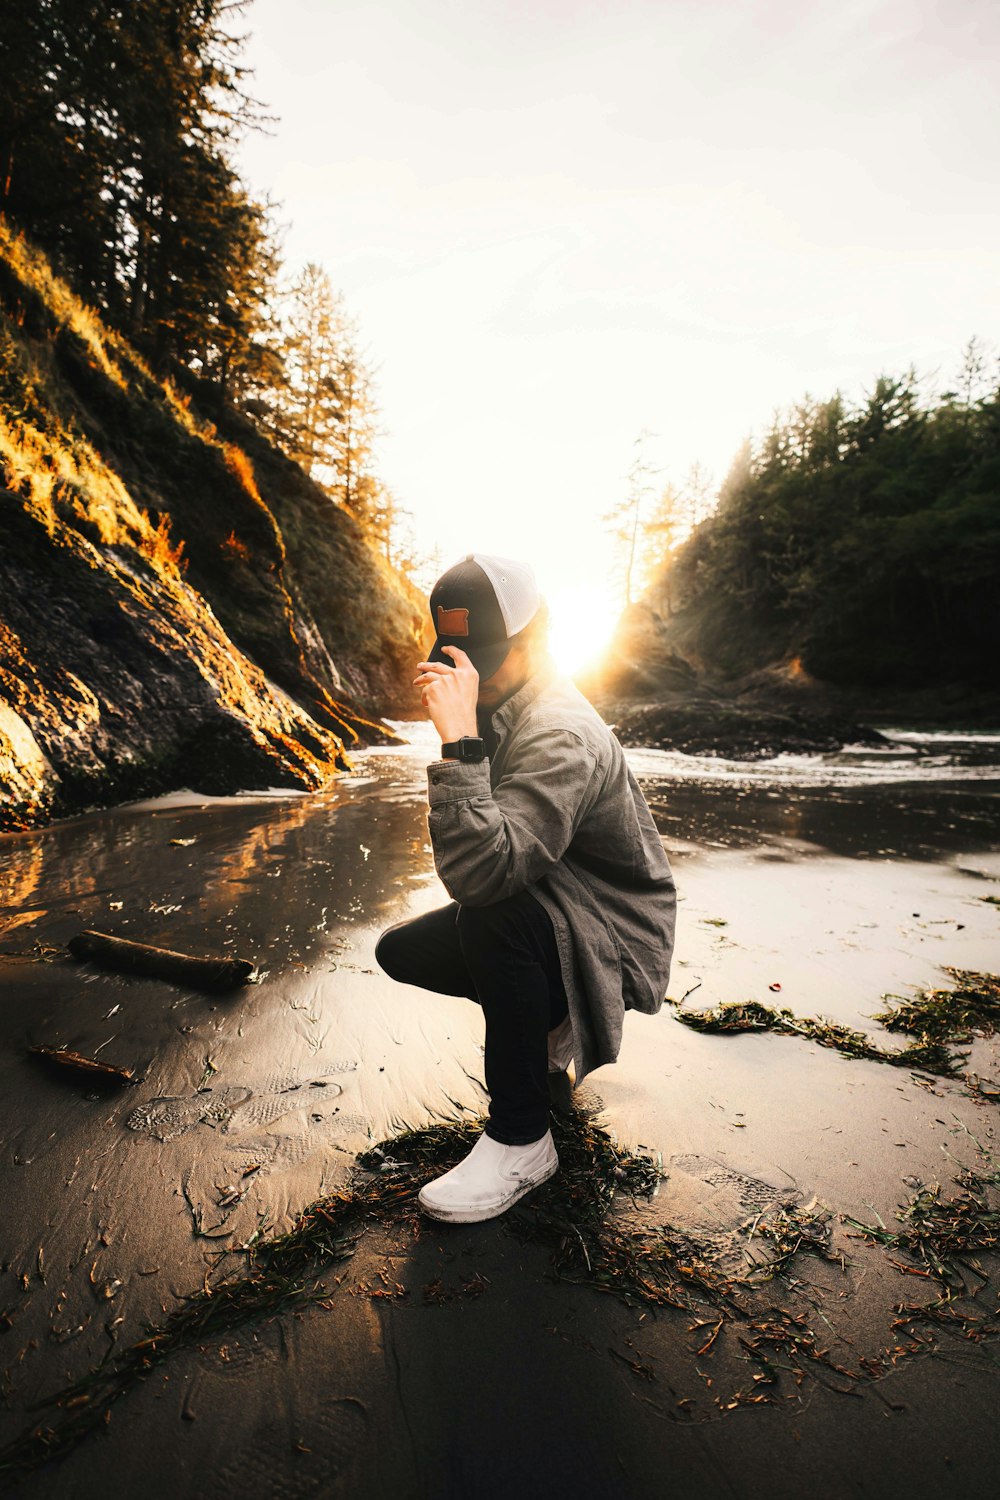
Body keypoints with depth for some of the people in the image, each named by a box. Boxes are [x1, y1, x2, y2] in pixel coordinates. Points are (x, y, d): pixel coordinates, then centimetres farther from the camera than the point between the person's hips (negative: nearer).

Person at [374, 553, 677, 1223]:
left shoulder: (561, 735, -29)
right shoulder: (499, 705, 0)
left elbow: (483, 871, -43)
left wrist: (460, 740, -43)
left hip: (614, 941, -9)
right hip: (542, 909, 9)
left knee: (492, 916, -37)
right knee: (400, 949, 5)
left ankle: (522, 1140, -17)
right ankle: (548, 1024, 20)